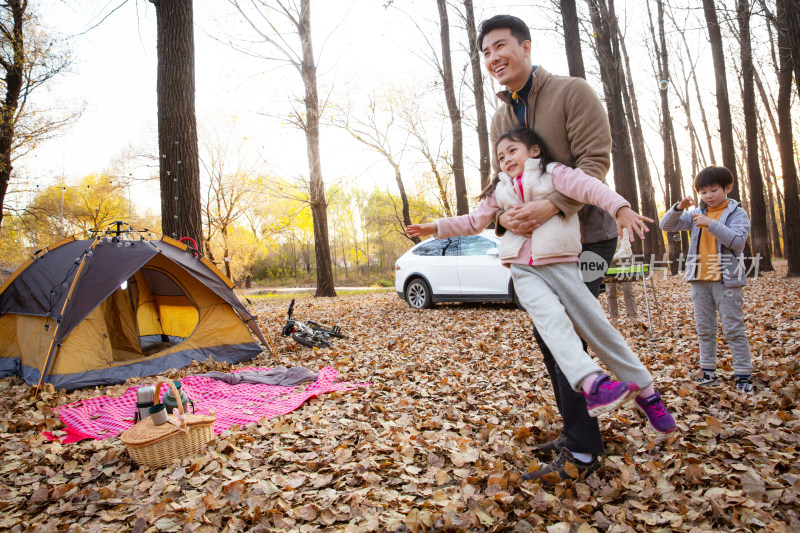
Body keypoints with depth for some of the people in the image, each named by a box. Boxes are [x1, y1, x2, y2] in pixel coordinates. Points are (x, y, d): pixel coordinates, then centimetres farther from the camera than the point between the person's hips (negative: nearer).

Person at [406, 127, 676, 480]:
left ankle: (645, 392, 9)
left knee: (595, 323, -5)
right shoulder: (500, 191, 21)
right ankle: (591, 384, -41)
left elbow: (587, 186, -13)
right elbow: (474, 221, 26)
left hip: (560, 263, -2)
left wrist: (620, 207, -31)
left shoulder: (553, 173, 5)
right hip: (523, 270, 3)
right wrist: (436, 228, 18)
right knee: (551, 319, -25)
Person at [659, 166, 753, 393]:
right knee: (704, 330, 10)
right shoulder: (696, 214, 10)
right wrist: (678, 208, -14)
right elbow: (666, 225, 3)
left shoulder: (737, 213, -1)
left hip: (726, 280, -4)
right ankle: (708, 372, 18)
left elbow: (737, 241, -16)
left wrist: (711, 224, -24)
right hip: (699, 280, 4)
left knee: (734, 329, -1)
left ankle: (744, 375, 7)